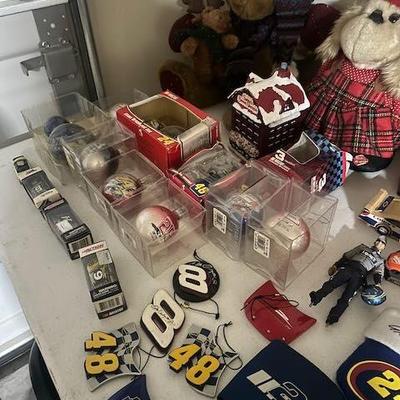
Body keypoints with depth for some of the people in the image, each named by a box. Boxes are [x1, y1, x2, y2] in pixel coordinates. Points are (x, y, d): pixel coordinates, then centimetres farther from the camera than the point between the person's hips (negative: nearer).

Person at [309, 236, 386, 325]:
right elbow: (346, 256, 25)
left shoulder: (380, 260, 31)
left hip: (359, 275, -1)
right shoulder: (363, 248, 32)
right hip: (347, 268, 1)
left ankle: (333, 316, -42)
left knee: (346, 297, -24)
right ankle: (316, 297, -47)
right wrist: (335, 266, 14)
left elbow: (379, 273, 15)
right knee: (332, 282, -28)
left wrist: (378, 284, -7)